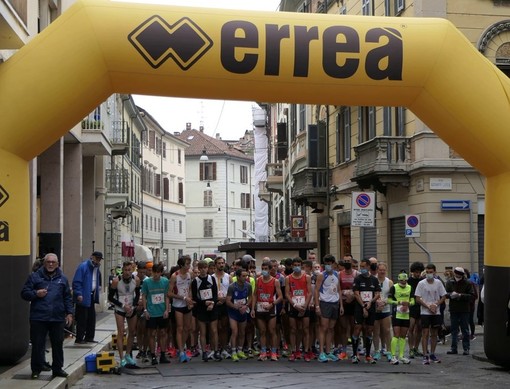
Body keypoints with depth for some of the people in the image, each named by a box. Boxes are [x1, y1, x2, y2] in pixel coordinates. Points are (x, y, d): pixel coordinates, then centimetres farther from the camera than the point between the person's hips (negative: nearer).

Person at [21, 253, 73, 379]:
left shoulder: (62, 278, 11)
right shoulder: (35, 277, 3)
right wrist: (36, 294, -13)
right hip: (38, 318, -2)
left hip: (58, 318, 2)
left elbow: (67, 298, 14)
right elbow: (24, 293, 4)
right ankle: (36, 370, 12)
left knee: (58, 344, 8)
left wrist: (69, 313, 7)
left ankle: (57, 369, 19)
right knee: (37, 345, 2)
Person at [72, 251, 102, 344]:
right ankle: (79, 339, 0)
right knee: (82, 318, -6)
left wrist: (97, 290, 15)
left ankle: (89, 337, 21)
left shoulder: (96, 268, 13)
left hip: (91, 296, 9)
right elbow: (76, 281, -18)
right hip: (83, 297, -9)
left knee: (91, 318, 12)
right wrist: (79, 294, -24)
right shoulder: (83, 266, -13)